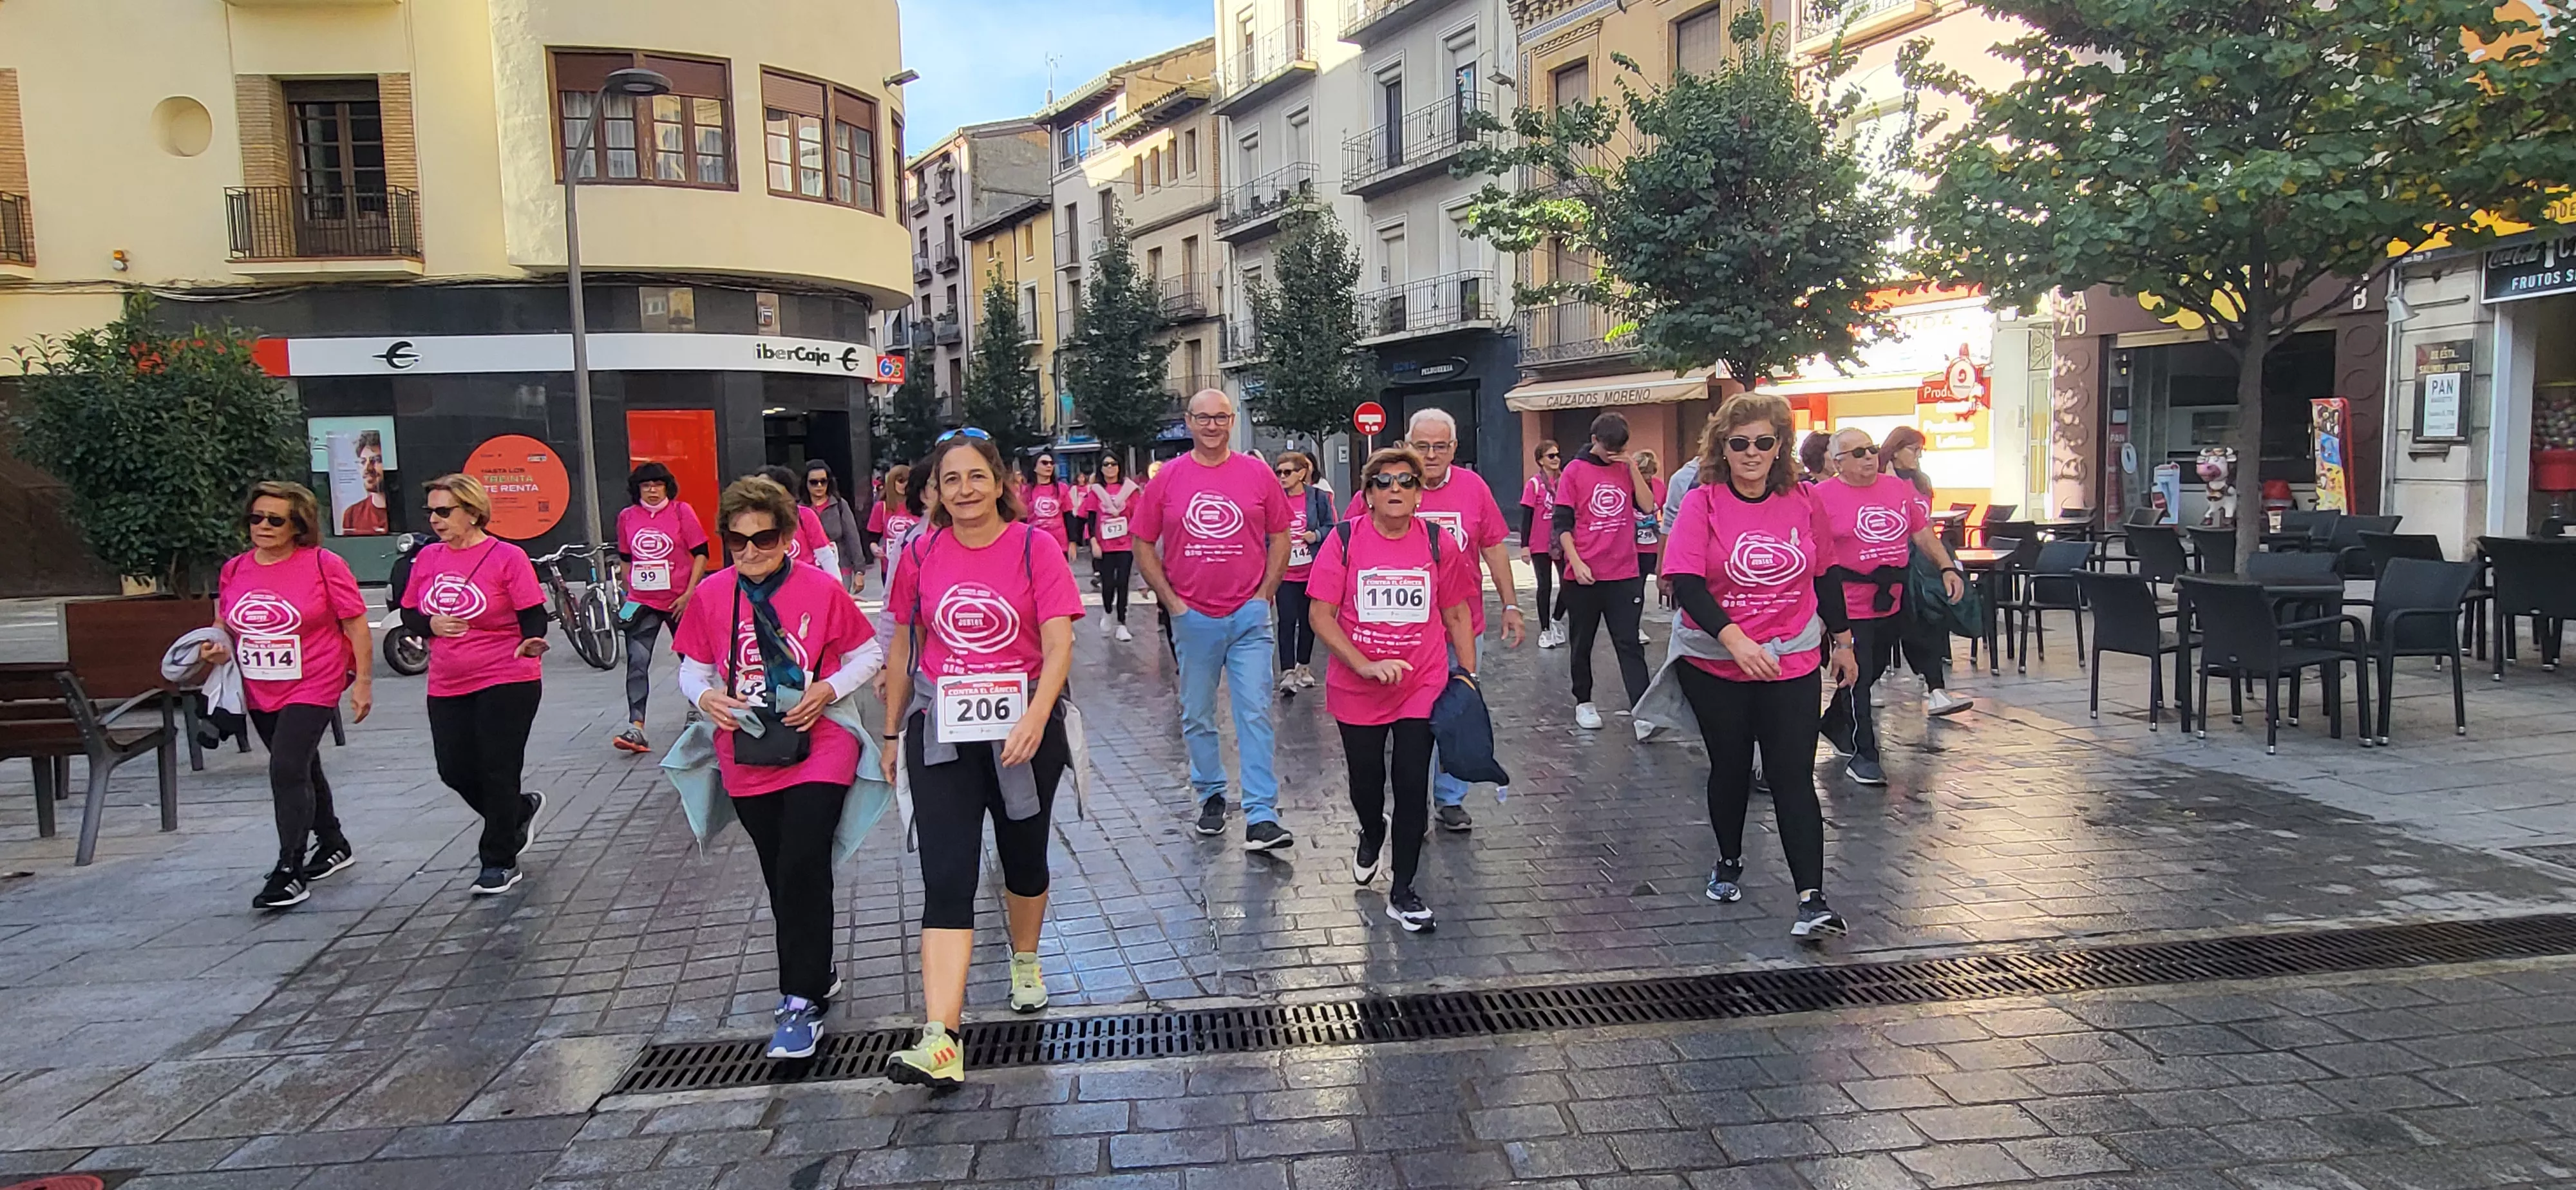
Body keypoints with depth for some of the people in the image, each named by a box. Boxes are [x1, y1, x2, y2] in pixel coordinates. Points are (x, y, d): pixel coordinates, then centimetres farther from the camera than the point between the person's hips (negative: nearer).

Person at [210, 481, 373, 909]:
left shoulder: (323, 565, -11)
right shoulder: (234, 570, 5)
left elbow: (357, 625, -9)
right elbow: (226, 627, 17)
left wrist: (363, 682, -10)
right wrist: (217, 650, -6)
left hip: (312, 688, -6)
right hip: (259, 693, 6)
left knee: (287, 770, -17)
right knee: (302, 770, 20)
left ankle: (289, 872, -12)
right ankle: (333, 845, 38)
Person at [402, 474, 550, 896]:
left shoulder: (507, 558, -9)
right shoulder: (427, 558, 7)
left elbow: (534, 618, -12)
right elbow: (409, 613, 14)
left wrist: (531, 643, -33)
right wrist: (431, 624, -8)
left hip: (506, 683, -6)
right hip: (447, 687, 6)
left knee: (498, 772, -1)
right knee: (455, 770, 8)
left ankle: (499, 863, 12)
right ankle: (521, 810, 35)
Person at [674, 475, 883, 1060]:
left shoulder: (822, 589, -8)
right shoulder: (711, 595, 0)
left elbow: (869, 654, 1)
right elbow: (693, 670, 10)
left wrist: (829, 689, -15)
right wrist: (706, 697, -12)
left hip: (818, 748, -4)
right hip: (748, 757, 4)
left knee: (803, 869, -13)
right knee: (781, 877, 15)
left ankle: (801, 1002, -5)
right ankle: (812, 976, 33)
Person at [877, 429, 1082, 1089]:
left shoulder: (1035, 547, -7)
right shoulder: (922, 555, 1)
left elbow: (1058, 643, -15)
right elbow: (903, 648, 10)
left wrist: (1035, 719, -29)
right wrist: (891, 732, 12)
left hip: (1023, 726, 0)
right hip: (942, 731, 1)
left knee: (1024, 857, 19)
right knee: (946, 878, -9)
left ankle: (1025, 961, 48)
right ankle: (941, 1041, -14)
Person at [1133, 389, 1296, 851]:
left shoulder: (1258, 474, 2)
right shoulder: (1166, 479, 2)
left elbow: (1280, 538, 8)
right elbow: (1143, 547, 6)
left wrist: (1264, 595, -1)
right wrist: (1172, 602, -2)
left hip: (1249, 617, -1)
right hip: (1192, 618, 1)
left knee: (1254, 714, -6)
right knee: (1197, 716, 11)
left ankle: (1261, 818, -6)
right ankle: (1211, 795, 29)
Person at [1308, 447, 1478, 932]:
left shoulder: (1440, 543, -3)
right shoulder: (1343, 540, -9)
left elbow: (1457, 614, 7)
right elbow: (1321, 616, -10)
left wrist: (1468, 676, 6)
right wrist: (1364, 665, -19)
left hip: (1422, 687, 0)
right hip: (1357, 690, 0)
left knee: (1413, 787, -2)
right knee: (1366, 783, 16)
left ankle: (1402, 892, 13)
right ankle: (1372, 837, 51)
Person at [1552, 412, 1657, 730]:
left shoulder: (1626, 469, 7)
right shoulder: (1575, 471, -2)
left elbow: (1647, 506, -5)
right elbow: (1562, 524, -4)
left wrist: (1632, 467, -9)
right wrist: (1576, 562, -14)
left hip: (1625, 575, 2)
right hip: (1584, 575, -2)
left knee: (1630, 644, 0)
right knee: (1583, 643, 11)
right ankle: (1583, 702, 25)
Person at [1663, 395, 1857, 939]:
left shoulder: (1803, 502, 0)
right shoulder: (1702, 503, -9)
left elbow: (1824, 576, 13)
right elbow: (1686, 583, -18)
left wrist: (1842, 640, 19)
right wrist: (1734, 638, -30)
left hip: (1792, 665, 1)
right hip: (1716, 665, -1)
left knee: (1793, 778, -4)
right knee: (1731, 768, 15)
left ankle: (1812, 899, -5)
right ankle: (1729, 862, 38)